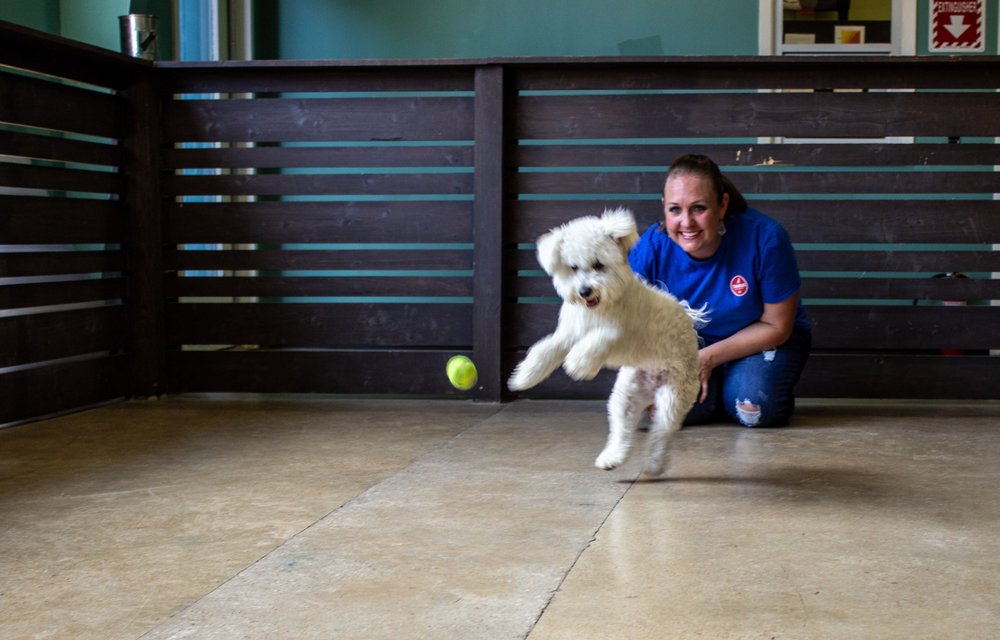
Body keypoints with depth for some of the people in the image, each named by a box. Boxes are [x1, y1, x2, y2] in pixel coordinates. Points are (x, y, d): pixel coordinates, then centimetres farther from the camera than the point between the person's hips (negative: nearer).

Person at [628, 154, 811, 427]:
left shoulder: (764, 237, -30)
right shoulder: (648, 249, -24)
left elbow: (776, 326, -18)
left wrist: (709, 358, -23)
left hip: (764, 338, -2)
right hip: (689, 340, 2)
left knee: (755, 408, -29)